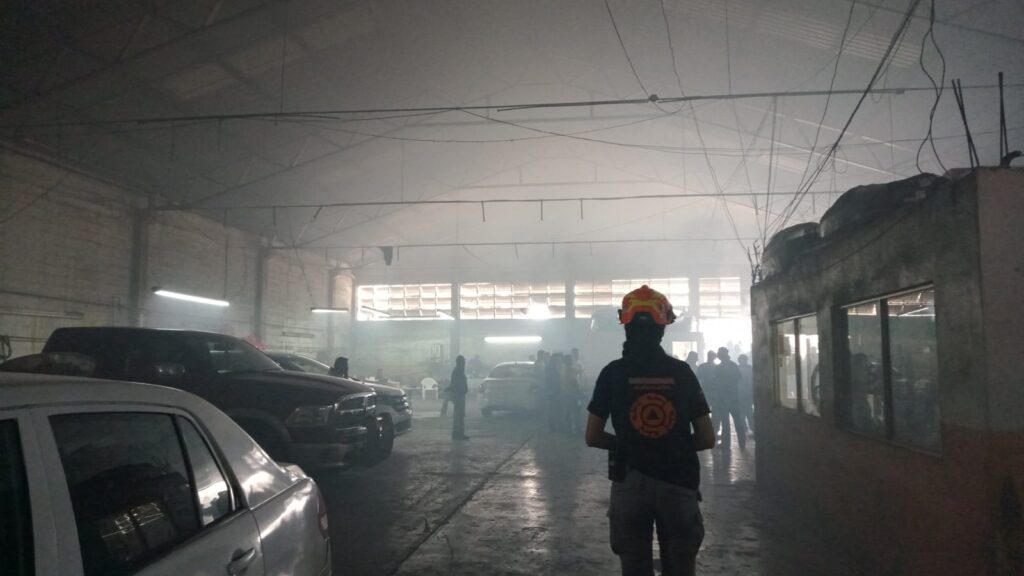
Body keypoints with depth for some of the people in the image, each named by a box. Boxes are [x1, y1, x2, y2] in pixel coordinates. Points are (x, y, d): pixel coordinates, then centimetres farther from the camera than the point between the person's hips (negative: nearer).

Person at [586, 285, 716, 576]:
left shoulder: (612, 372, -5)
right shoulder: (682, 372, -2)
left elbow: (592, 437, -3)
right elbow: (707, 439, 0)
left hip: (629, 483, 0)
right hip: (678, 482, 1)